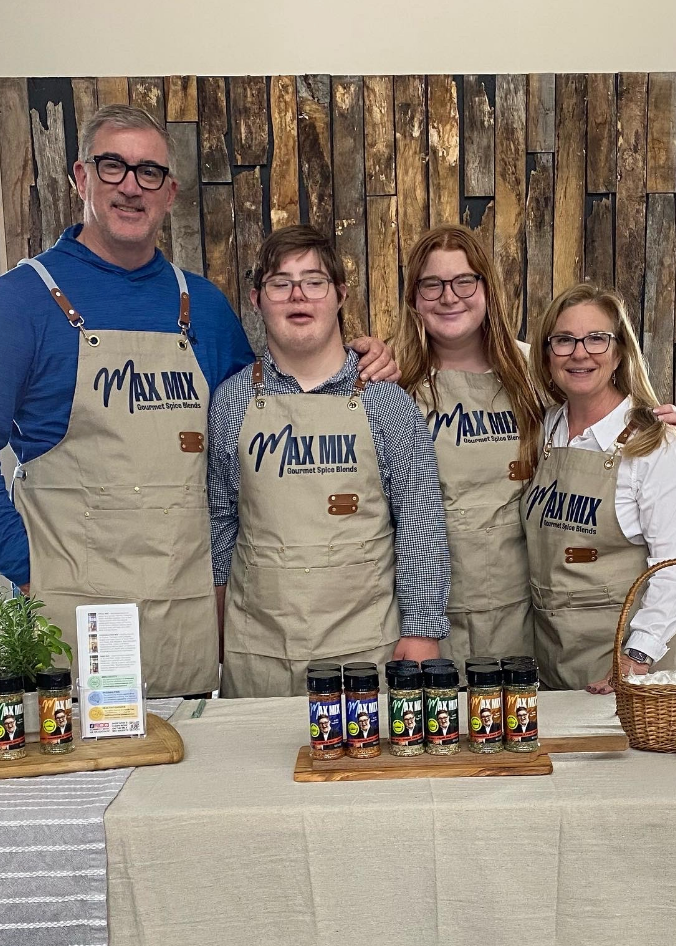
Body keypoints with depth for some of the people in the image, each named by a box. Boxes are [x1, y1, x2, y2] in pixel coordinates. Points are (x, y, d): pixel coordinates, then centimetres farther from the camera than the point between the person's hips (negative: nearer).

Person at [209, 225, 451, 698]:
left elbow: (419, 522, -1)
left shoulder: (387, 402, -1)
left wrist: (422, 630, -5)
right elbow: (220, 517, 10)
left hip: (365, 643, -1)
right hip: (256, 649, 2)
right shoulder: (232, 401, 4)